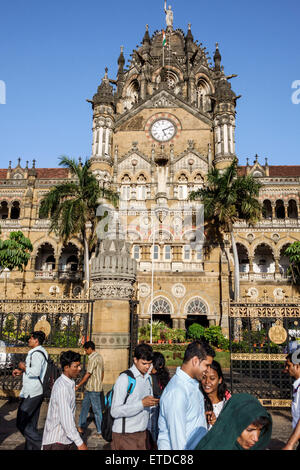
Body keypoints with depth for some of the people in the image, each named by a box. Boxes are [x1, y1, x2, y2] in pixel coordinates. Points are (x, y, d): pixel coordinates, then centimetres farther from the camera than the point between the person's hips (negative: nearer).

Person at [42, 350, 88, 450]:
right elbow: (65, 418, -27)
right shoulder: (62, 387, -24)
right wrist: (79, 443, -27)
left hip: (67, 439, 8)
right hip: (55, 441, -8)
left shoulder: (70, 382, 5)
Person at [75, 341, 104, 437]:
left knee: (97, 410, -1)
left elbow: (88, 375, -20)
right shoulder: (99, 356, 10)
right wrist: (100, 384, 25)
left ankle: (101, 432, 8)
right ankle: (81, 427, 29)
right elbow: (102, 372, 16)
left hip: (93, 389, -9)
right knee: (85, 406, 18)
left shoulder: (93, 358, -19)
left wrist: (78, 386, -13)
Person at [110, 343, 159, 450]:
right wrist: (142, 403, -25)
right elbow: (115, 411, -20)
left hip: (144, 433, 7)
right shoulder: (124, 378, -15)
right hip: (125, 436, -6)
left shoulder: (148, 378, 11)